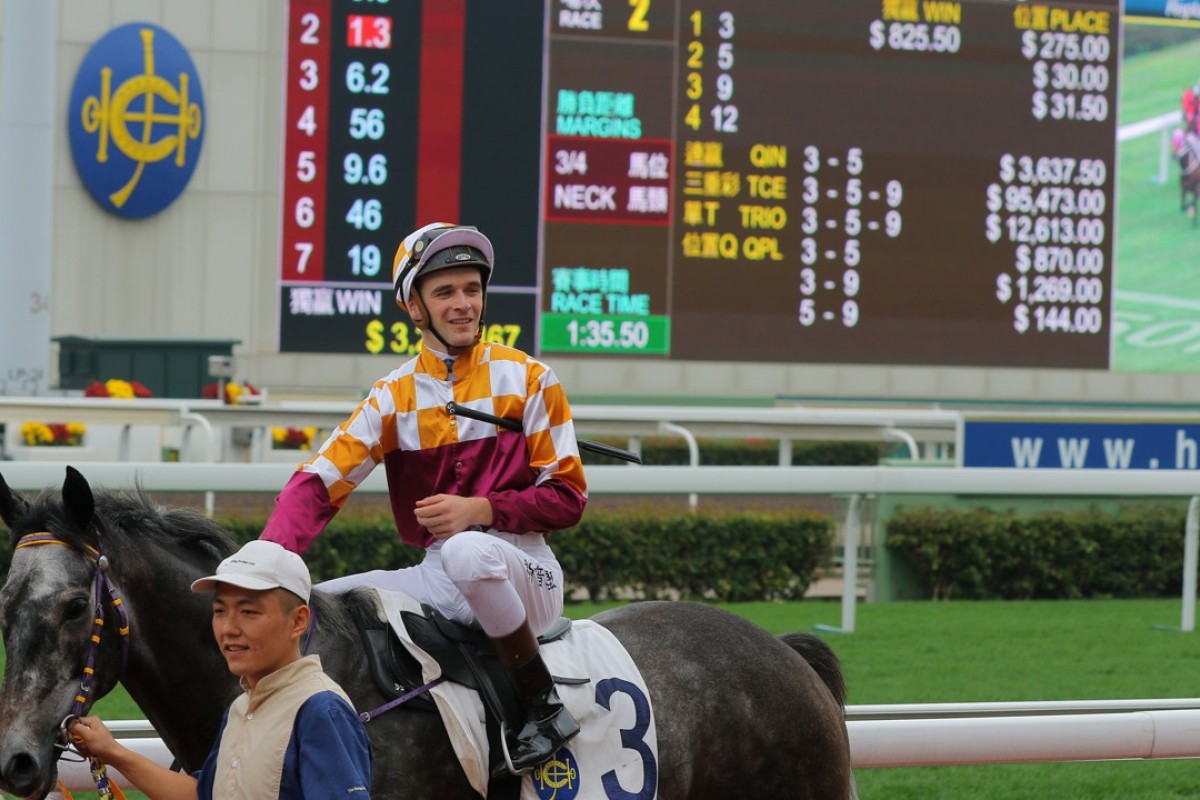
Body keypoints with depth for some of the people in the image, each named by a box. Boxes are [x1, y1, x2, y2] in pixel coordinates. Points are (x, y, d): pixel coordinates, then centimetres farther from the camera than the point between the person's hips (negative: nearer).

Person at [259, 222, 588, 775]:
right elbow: (318, 483, -6)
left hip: (522, 571, -4)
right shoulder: (394, 396, 5)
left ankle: (545, 707, -24)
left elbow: (567, 497, -3)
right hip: (436, 579, 4)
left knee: (467, 552, -38)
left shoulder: (528, 380, -2)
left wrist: (482, 509, -20)